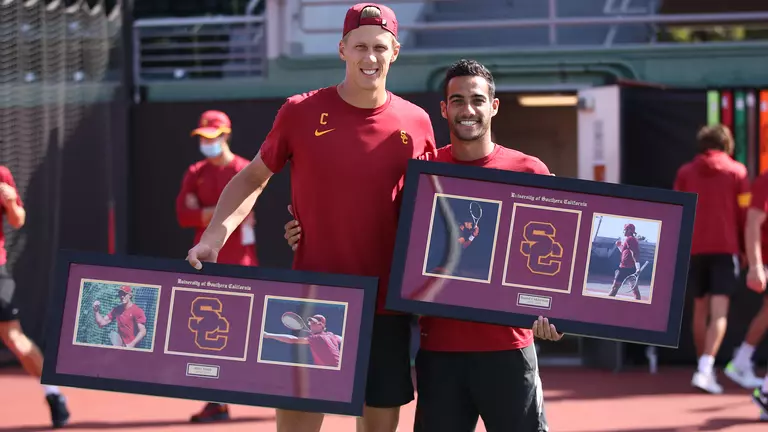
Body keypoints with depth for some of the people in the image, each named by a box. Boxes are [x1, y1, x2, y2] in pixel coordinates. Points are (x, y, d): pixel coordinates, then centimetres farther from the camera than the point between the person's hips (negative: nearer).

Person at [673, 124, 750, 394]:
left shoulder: (685, 172, 8)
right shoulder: (736, 172, 2)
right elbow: (745, 214, 2)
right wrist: (745, 250, 13)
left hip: (694, 249, 3)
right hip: (725, 249, -3)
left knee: (700, 310, 16)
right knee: (719, 313, -8)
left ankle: (704, 368, 24)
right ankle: (705, 369, -25)